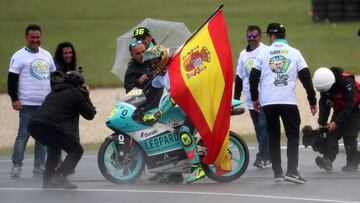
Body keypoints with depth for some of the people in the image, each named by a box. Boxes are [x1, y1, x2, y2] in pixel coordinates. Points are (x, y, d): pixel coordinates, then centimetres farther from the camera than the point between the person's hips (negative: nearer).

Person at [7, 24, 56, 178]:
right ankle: (16, 166, -6)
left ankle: (39, 167, 11)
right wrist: (14, 99, -14)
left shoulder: (47, 55, 15)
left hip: (46, 103, 6)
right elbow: (12, 79, -7)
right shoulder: (19, 56, -3)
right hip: (27, 104, -6)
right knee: (24, 134, -9)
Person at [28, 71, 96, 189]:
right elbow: (90, 114, 13)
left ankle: (47, 179, 24)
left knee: (54, 147, 33)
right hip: (53, 127, -7)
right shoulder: (76, 94, 10)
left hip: (34, 126, 7)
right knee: (76, 151, 9)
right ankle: (60, 177, -11)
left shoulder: (53, 93, 31)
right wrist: (86, 98, 27)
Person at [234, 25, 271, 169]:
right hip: (250, 100, 7)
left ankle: (262, 156, -16)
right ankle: (267, 157, 15)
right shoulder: (243, 54, 16)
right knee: (259, 128, 9)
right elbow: (239, 77, 22)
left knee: (263, 126, -13)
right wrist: (236, 98, 19)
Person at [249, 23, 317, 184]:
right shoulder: (294, 53, 6)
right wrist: (312, 101, 9)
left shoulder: (264, 53, 7)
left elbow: (253, 77, 6)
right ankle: (292, 171, -10)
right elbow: (306, 78, 3)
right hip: (288, 101, -1)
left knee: (273, 136, 9)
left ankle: (277, 173, 6)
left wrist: (255, 98, 19)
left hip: (268, 102, 1)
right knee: (293, 135, 4)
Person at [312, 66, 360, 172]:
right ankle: (327, 160, -21)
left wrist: (336, 122, -32)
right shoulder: (325, 84, -12)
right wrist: (321, 123, -17)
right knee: (332, 133, -11)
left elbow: (349, 105, -31)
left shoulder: (347, 82, -32)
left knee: (349, 135, -14)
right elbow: (324, 104, -7)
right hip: (340, 109, 6)